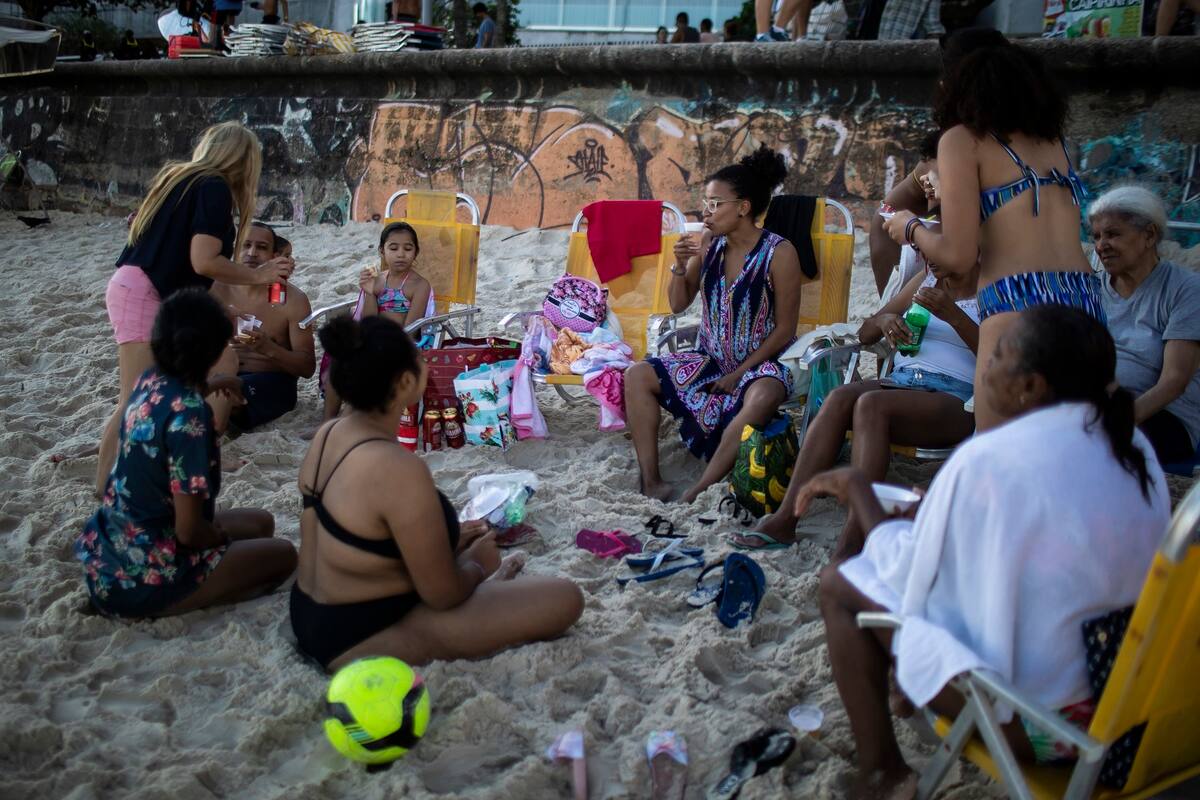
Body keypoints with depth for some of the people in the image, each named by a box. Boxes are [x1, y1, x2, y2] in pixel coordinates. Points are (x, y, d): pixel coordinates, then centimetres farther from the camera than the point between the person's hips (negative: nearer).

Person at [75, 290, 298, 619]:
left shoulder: (149, 380, -2)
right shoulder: (187, 411, -27)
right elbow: (189, 530, -22)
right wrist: (222, 537, -4)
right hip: (139, 578, -9)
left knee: (260, 523, 22)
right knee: (283, 555, 7)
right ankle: (163, 605, 1)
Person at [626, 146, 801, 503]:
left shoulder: (779, 253, -13)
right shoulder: (709, 243, -1)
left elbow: (784, 329, -12)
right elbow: (679, 305, 7)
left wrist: (738, 374, -15)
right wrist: (680, 267, -13)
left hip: (758, 364, -5)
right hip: (709, 359, 6)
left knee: (763, 398, -39)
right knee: (637, 376, -11)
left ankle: (696, 493, -34)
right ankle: (651, 482, -16)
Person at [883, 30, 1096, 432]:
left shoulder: (963, 139, 5)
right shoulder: (1053, 139, 23)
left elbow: (958, 255, -3)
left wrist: (911, 228, 17)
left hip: (1018, 308, -6)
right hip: (1086, 303, 6)